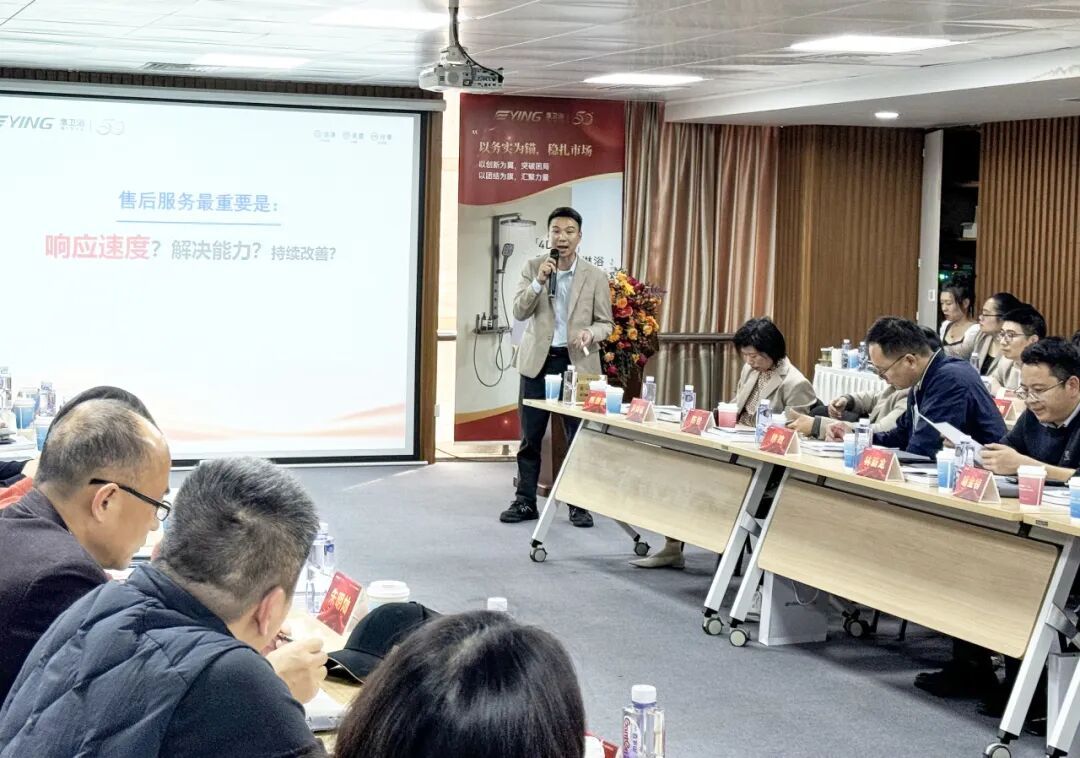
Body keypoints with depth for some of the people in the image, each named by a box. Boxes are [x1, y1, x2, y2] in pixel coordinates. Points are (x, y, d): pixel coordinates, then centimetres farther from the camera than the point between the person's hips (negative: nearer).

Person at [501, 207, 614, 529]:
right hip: (538, 360, 1)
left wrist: (590, 333, -19)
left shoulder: (595, 276, -1)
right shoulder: (533, 267, 1)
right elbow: (519, 312, -6)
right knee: (530, 436, 6)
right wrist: (539, 281, -20)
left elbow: (606, 323, 3)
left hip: (577, 362, -1)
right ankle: (525, 501, 14)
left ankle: (580, 504, 10)